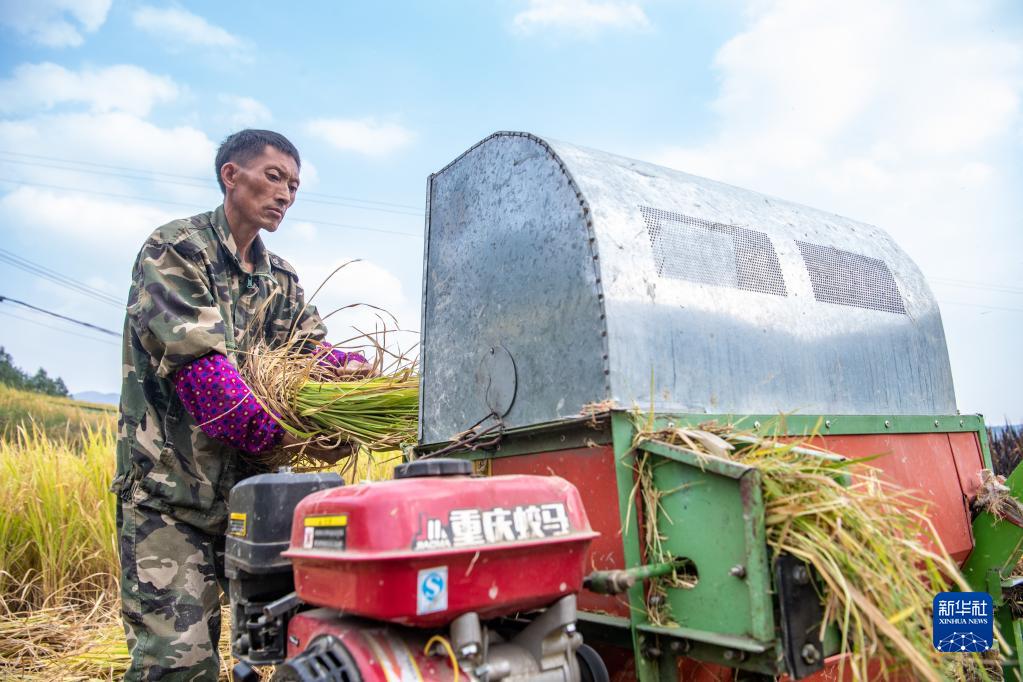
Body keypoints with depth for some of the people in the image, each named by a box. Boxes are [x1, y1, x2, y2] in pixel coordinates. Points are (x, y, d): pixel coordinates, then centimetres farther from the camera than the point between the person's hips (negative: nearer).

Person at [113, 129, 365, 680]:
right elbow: (198, 363, -18)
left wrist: (347, 365, -15)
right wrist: (278, 433, -21)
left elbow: (312, 347, 8)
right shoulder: (174, 251, -6)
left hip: (251, 482, 6)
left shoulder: (280, 280, 14)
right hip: (169, 487, -6)